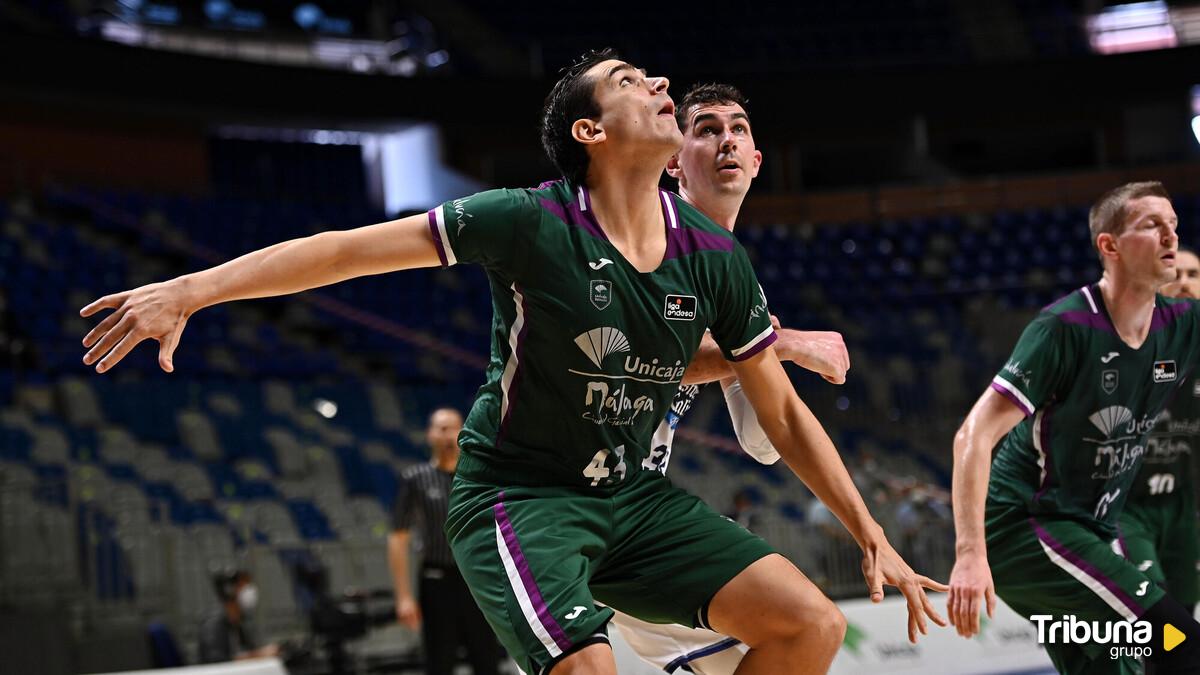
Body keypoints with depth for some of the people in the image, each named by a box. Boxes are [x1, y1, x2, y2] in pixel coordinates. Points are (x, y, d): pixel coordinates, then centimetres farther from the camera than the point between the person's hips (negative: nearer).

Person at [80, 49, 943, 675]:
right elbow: (351, 248, -15)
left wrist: (872, 536, 6)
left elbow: (783, 414, 8)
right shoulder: (533, 223, -17)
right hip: (517, 496, -6)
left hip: (634, 497, 6)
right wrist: (187, 291, -20)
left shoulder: (715, 258, -1)